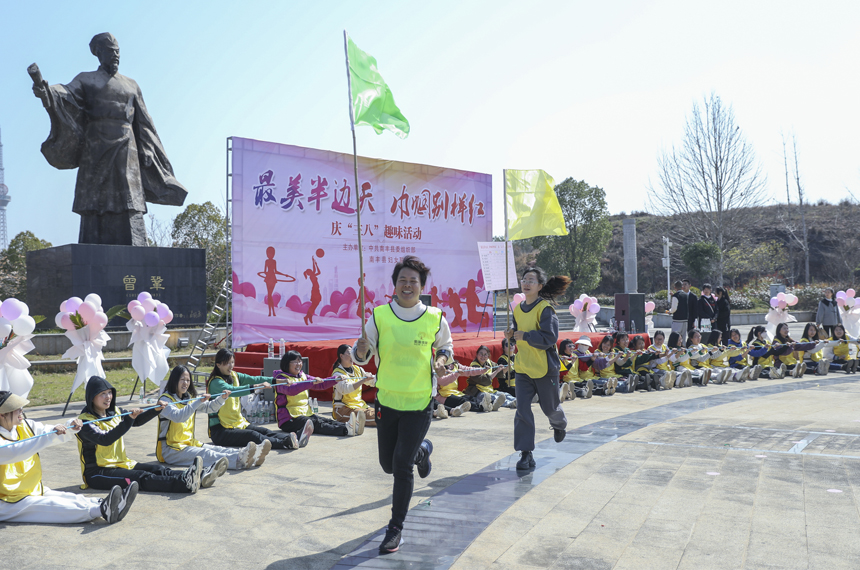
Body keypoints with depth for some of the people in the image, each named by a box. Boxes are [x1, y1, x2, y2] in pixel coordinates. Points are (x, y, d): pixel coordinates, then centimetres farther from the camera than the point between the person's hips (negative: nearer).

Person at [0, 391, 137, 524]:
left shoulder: (25, 426, 10)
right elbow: (16, 452, -33)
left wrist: (71, 429, -13)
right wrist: (50, 436, -38)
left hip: (34, 491, 8)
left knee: (71, 498, -18)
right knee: (49, 505, -31)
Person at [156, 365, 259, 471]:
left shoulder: (189, 398, 16)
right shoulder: (165, 399, -9)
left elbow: (210, 407, 17)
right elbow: (177, 416, -28)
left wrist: (222, 398, -2)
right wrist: (198, 402, -35)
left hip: (190, 443, 8)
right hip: (170, 448, -8)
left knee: (216, 449, -21)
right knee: (204, 454, -33)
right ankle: (238, 460, -58)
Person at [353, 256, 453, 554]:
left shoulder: (435, 319, -6)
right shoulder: (379, 316, -6)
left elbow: (446, 345, 13)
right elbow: (362, 356, 0)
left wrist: (441, 359, -8)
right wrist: (361, 350, -23)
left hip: (420, 403, -2)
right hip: (387, 401, 3)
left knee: (402, 465, -8)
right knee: (388, 465, 15)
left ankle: (396, 528, 13)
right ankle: (422, 450, 48)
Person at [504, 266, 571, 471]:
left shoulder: (545, 308, -15)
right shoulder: (518, 309, 6)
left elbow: (550, 337, -23)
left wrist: (525, 336, -26)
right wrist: (512, 333, -1)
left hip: (545, 367, -5)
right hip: (523, 367, 5)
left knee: (550, 407, 14)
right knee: (522, 409, -5)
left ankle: (560, 425, 51)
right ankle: (526, 454, 0)